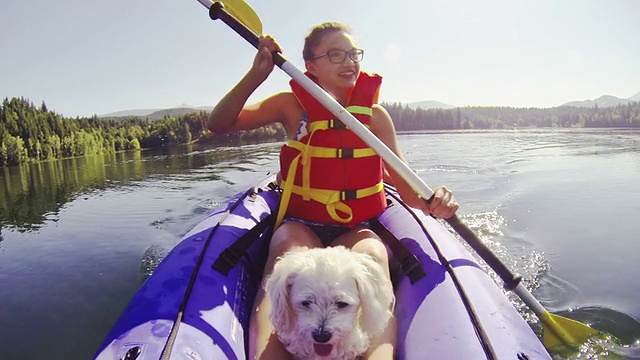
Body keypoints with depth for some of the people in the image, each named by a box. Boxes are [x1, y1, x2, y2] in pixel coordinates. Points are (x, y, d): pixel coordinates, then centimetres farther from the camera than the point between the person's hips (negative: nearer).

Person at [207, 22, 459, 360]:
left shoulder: (375, 114, 3)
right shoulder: (293, 106, 1)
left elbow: (405, 185, -1)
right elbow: (218, 124, -6)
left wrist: (431, 202, -24)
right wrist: (256, 74, -19)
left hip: (356, 230, 1)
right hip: (299, 225, 0)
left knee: (374, 256, -33)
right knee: (287, 256, -34)